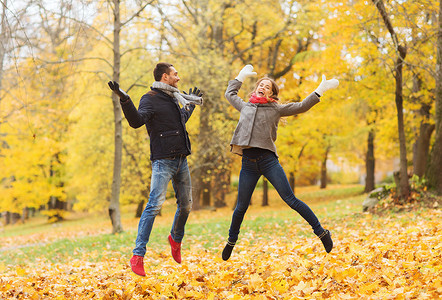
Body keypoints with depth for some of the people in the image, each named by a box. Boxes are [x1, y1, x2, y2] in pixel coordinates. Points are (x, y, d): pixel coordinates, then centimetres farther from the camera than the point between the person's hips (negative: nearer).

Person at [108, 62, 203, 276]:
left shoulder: (173, 99, 19)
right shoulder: (150, 99, -6)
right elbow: (136, 121, -23)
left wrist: (190, 104, 46)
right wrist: (124, 100, -37)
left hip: (181, 160, 8)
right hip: (163, 160, -8)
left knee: (186, 205, 13)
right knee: (155, 204, -16)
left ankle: (176, 238, 40)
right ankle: (138, 255, -16)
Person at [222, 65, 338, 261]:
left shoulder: (276, 109, 10)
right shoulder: (245, 107, 18)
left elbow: (301, 106, 6)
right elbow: (229, 93, 36)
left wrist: (320, 90, 0)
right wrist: (241, 76, 37)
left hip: (268, 160, -3)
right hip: (248, 163, 3)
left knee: (291, 200, -8)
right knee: (241, 207, 8)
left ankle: (321, 232, -2)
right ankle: (231, 242, 28)